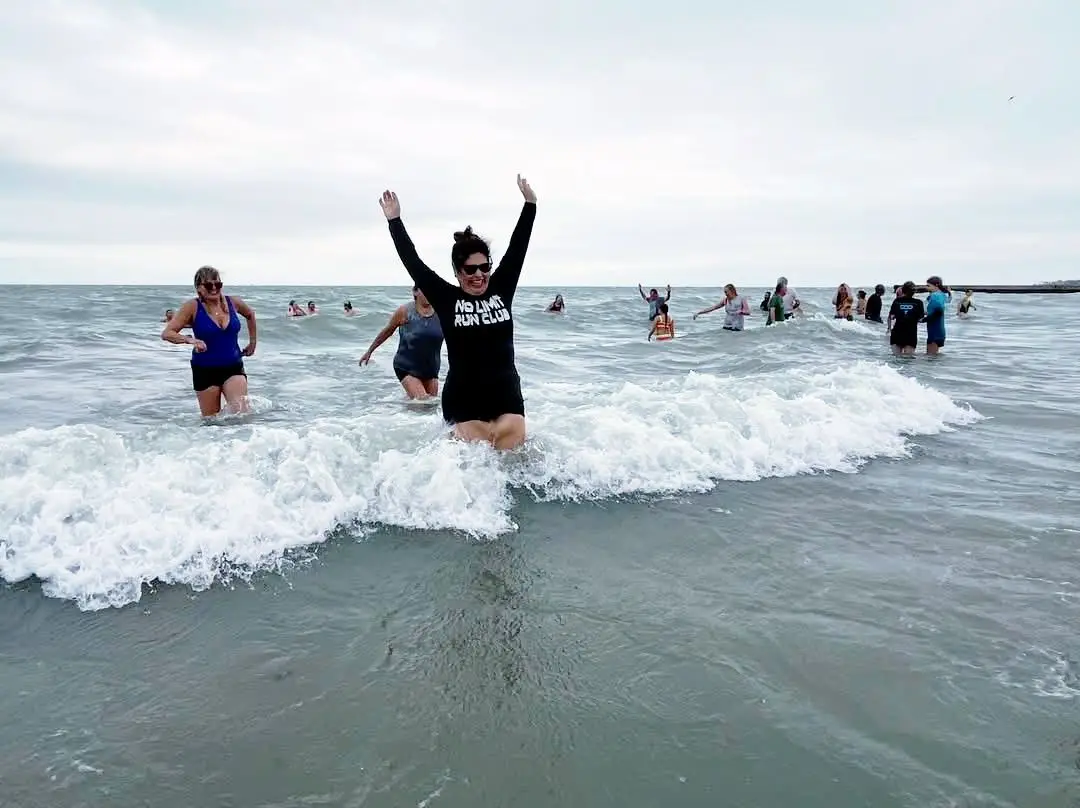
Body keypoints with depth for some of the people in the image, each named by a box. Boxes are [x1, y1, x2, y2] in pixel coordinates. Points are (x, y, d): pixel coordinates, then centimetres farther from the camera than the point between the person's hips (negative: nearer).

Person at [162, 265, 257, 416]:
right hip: (205, 371, -1)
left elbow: (250, 314, 24)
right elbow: (166, 334, -12)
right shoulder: (193, 307, -7)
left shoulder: (233, 303, 1)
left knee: (241, 412, -17)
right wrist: (190, 340, -29)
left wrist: (252, 342, 22)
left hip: (233, 369, 1)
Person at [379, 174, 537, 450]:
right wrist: (394, 220, 4)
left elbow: (517, 248, 10)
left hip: (506, 398, 3)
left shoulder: (501, 291, 6)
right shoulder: (447, 300, -1)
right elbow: (413, 262, 2)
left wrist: (530, 204, 13)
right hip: (463, 402, -2)